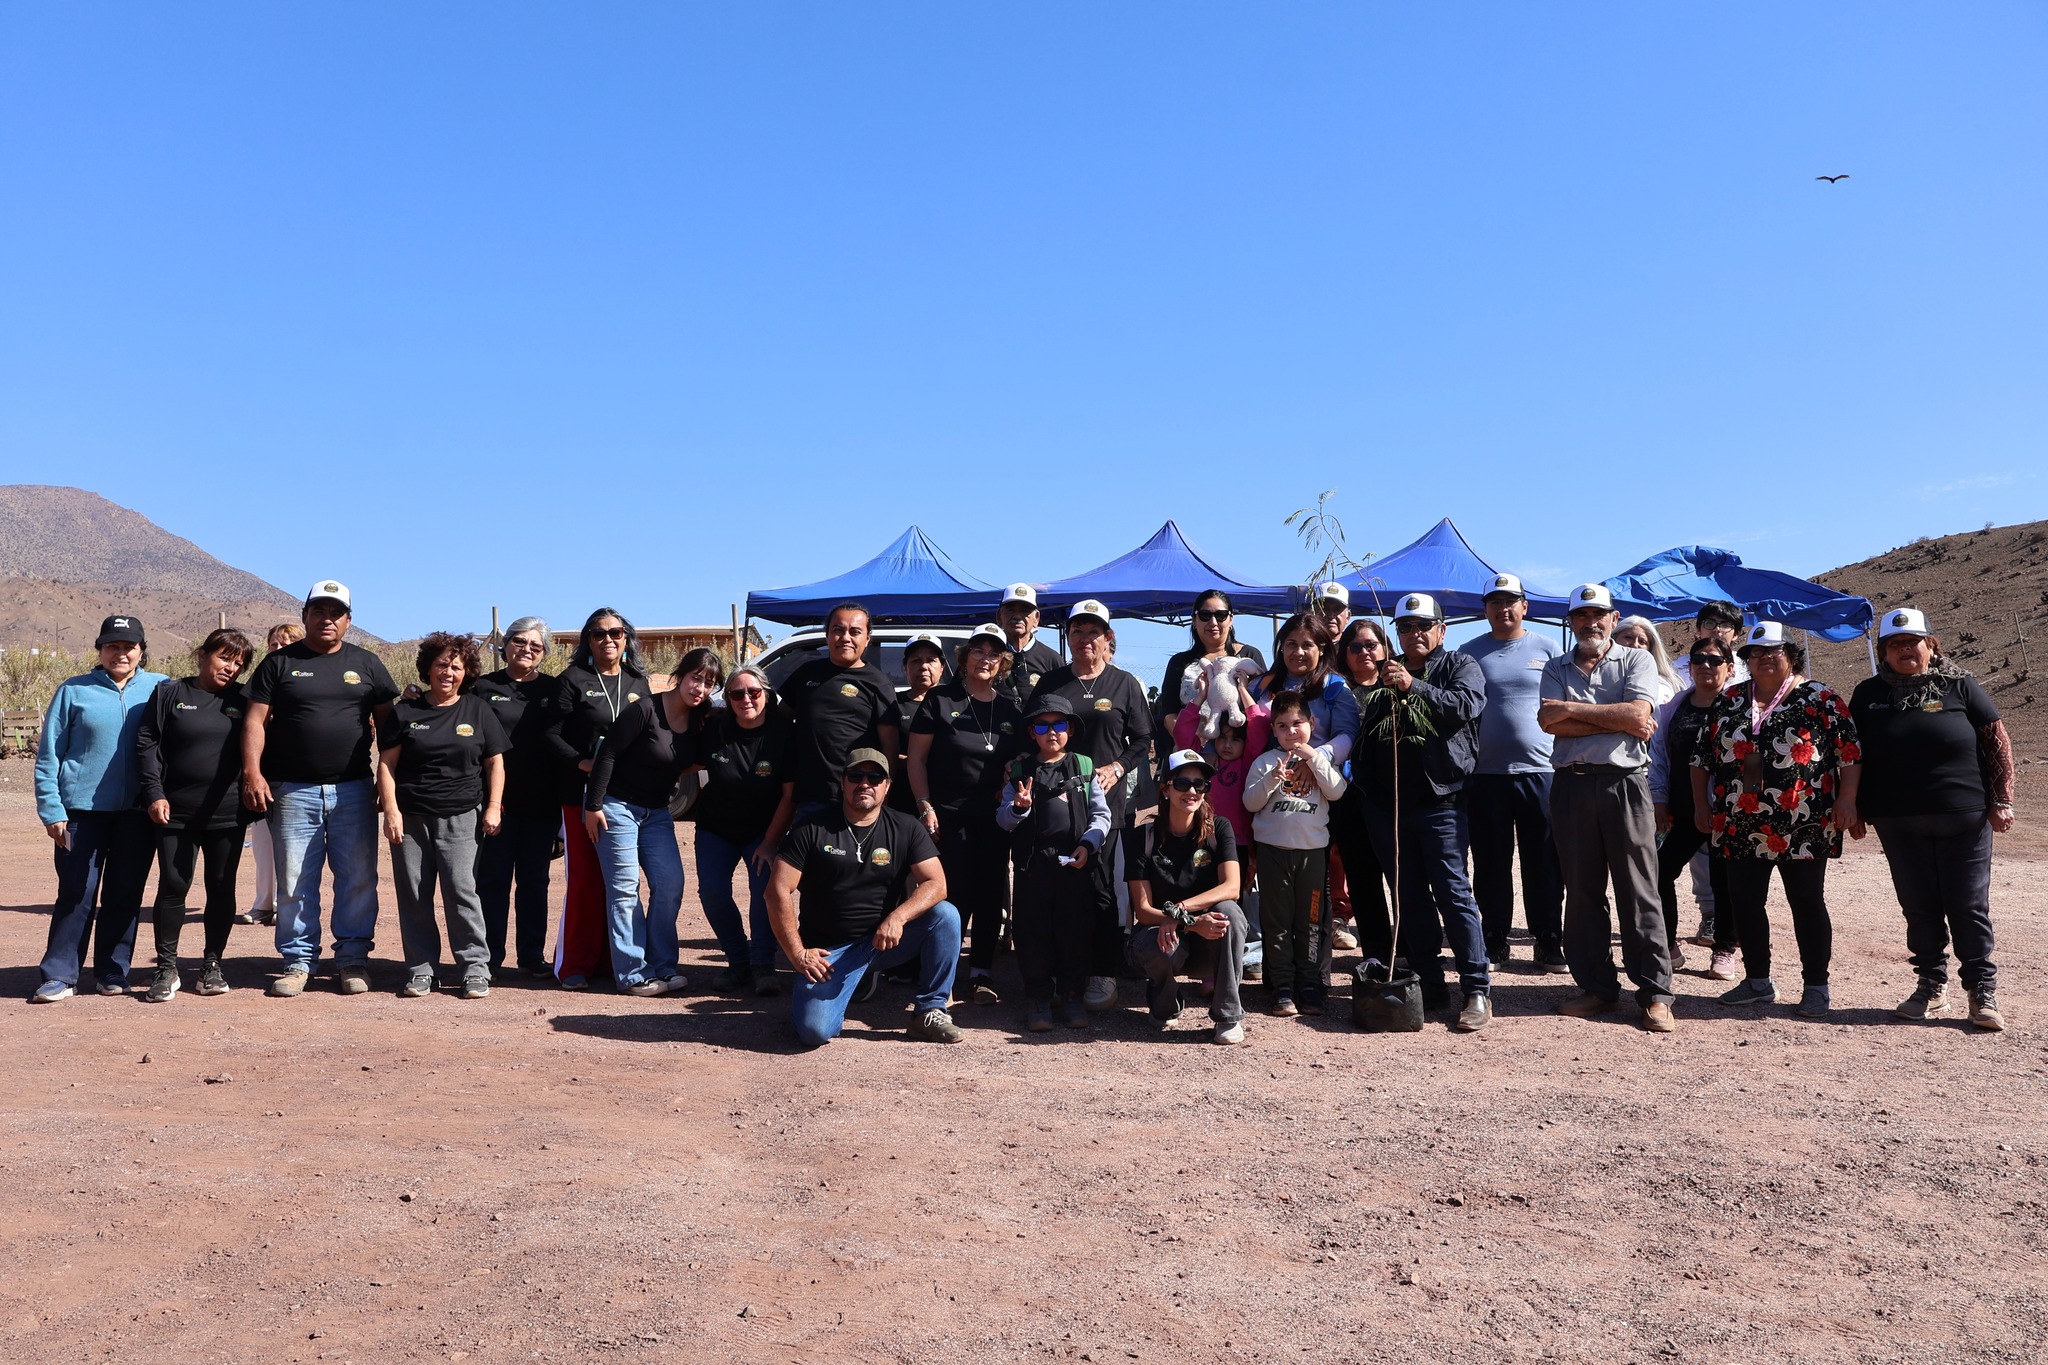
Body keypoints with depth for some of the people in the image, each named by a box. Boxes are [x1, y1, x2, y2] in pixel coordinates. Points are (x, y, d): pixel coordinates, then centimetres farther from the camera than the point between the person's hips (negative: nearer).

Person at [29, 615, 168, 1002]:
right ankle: (59, 975, 9)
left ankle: (113, 973, 17)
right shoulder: (73, 691, 3)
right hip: (83, 808, -1)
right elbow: (48, 756, 3)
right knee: (76, 894, 0)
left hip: (138, 810, 1)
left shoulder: (160, 689, 5)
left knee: (125, 894, 7)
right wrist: (52, 810, -2)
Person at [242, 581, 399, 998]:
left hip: (354, 791, 1)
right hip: (293, 791, 0)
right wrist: (252, 773, -9)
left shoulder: (366, 664, 9)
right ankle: (298, 960, 14)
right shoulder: (279, 663, 7)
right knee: (294, 881, 4)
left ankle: (353, 958, 12)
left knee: (358, 878, 2)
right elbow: (256, 720, 3)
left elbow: (388, 722, 9)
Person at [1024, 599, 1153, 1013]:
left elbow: (1143, 740, 9)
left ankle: (1103, 974, 2)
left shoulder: (1125, 684, 10)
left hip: (1106, 799, -2)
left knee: (1101, 885, -5)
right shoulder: (1049, 682, 14)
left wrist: (1117, 768, -6)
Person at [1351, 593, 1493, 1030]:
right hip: (1389, 804, 5)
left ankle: (1478, 990, -3)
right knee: (1410, 897, 8)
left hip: (1440, 801, -5)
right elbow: (1364, 731, 20)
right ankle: (1430, 985, 17)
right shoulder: (1384, 674, 18)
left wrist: (1413, 686, -24)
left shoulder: (1460, 665, 5)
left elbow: (1466, 705, -15)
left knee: (1452, 891, -8)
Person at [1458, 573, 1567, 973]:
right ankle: (1494, 943, 16)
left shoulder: (1546, 648, 7)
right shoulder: (1470, 653, 8)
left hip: (1539, 770, -1)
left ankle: (1549, 943, 12)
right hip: (1485, 774, 1)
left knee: (1544, 863, 3)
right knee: (1490, 864, 6)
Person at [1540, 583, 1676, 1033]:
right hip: (1572, 786, 3)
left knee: (1638, 892, -2)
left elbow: (1638, 714, -11)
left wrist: (1573, 709, -8)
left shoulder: (1636, 661, 7)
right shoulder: (1556, 668, 13)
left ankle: (1655, 994, 3)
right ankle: (1596, 986, 15)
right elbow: (1551, 723, -4)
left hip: (1624, 783, -3)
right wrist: (1618, 722, -8)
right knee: (1582, 891, 6)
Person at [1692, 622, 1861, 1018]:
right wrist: (1701, 805, 11)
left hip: (1802, 831, -4)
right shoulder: (1729, 701, 11)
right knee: (1744, 903, 7)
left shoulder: (1820, 699, 0)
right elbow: (1703, 757, 15)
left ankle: (1815, 986, 14)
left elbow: (1851, 753, -3)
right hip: (1741, 829, 4)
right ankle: (1757, 981, 21)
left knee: (1807, 904, 3)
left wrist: (1846, 800, -11)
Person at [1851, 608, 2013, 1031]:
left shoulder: (1958, 686, 0)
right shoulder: (1869, 695, 7)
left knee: (1970, 907, 2)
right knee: (1919, 908, 8)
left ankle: (1982, 992, 11)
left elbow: (1998, 741, 1)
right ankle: (1932, 988, 18)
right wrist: (1852, 809, 6)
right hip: (1899, 823, 2)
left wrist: (2002, 801, -5)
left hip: (1964, 820, -2)